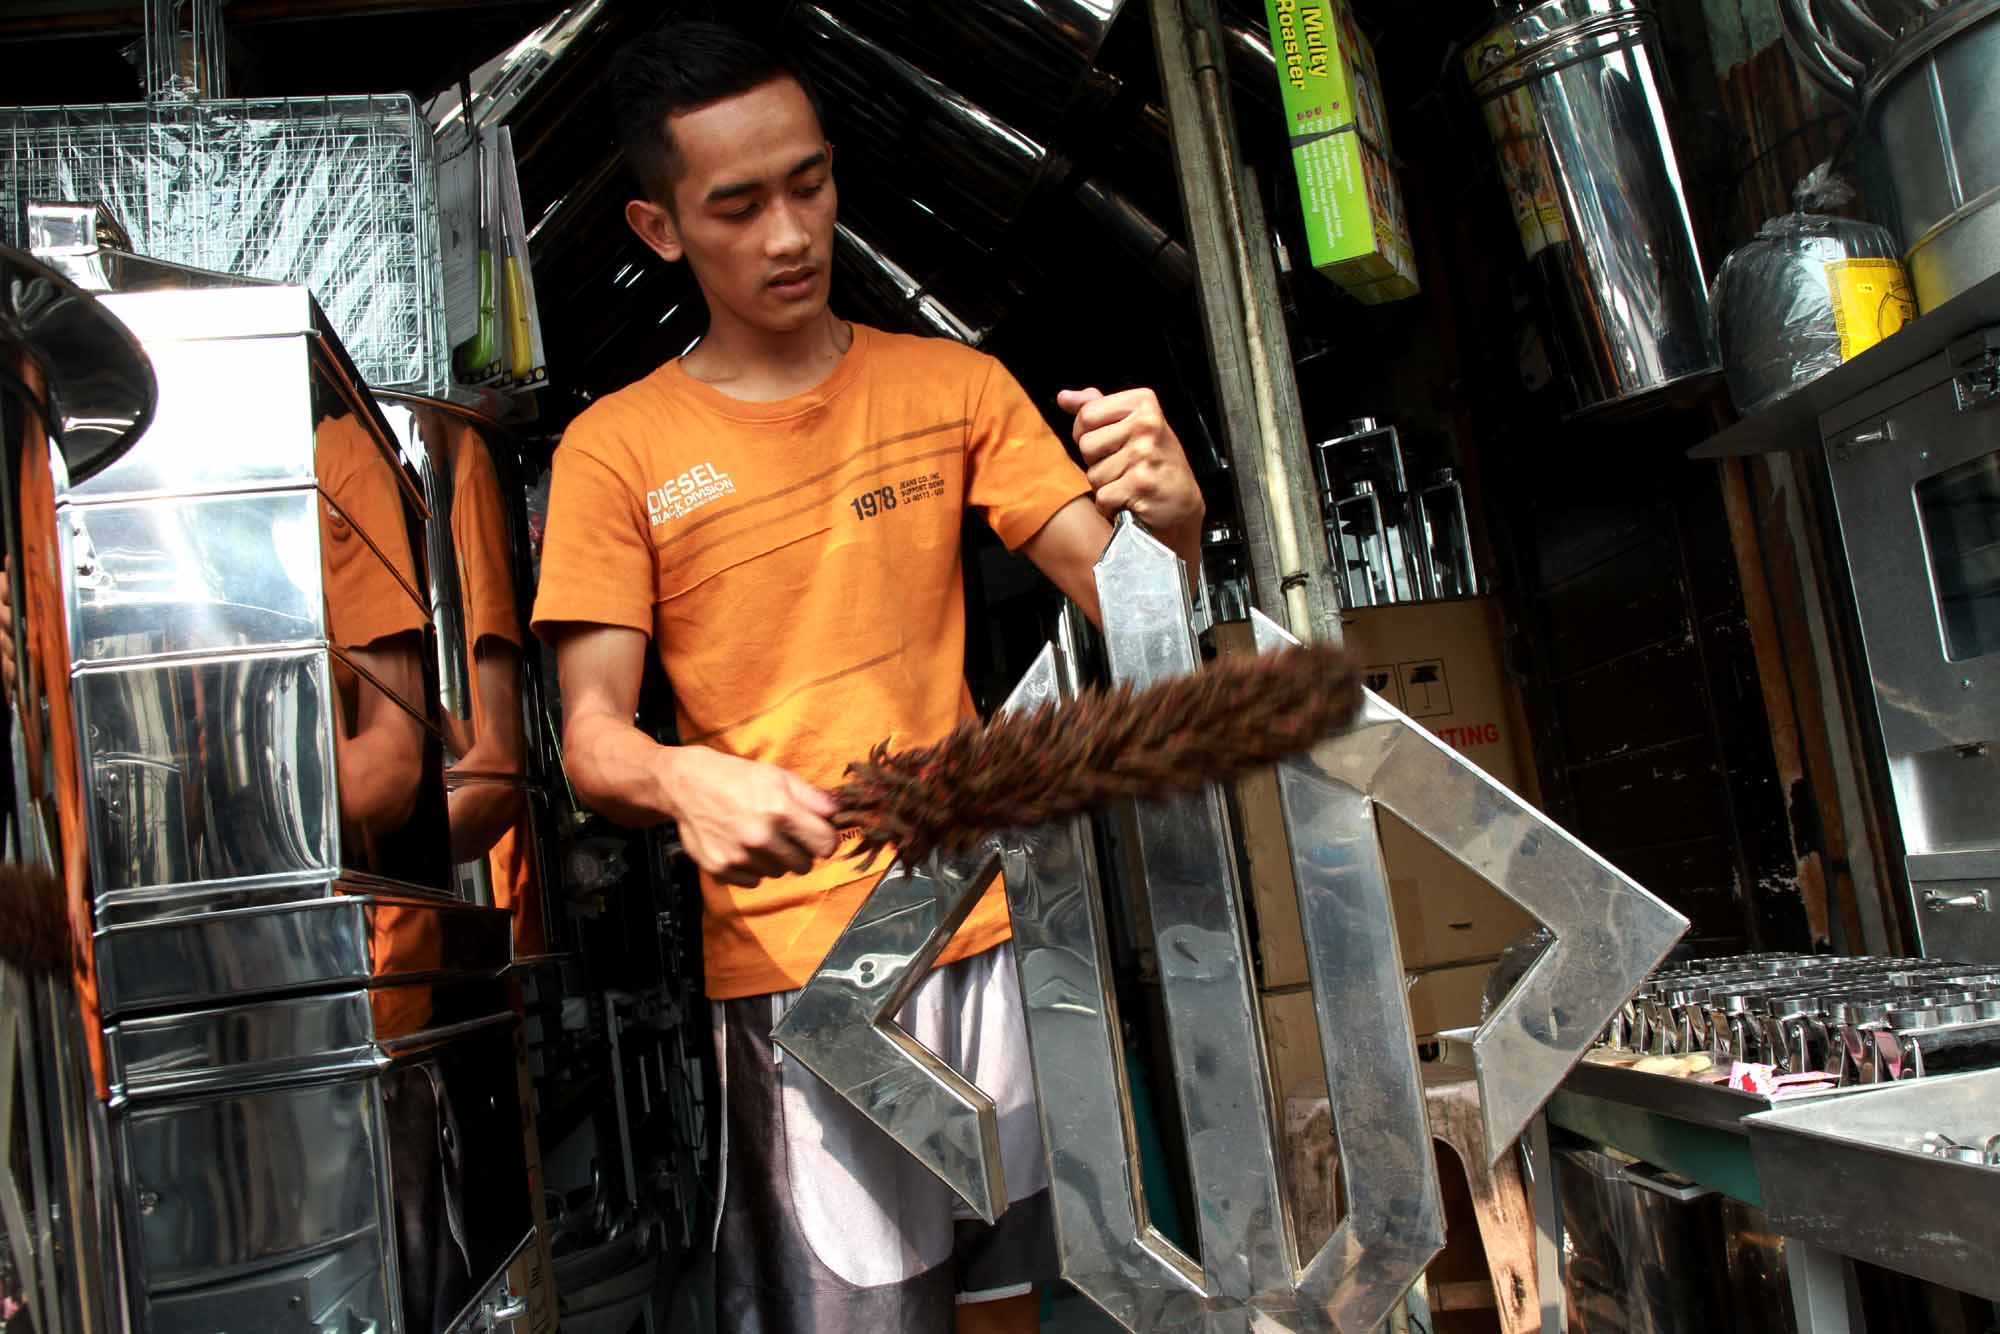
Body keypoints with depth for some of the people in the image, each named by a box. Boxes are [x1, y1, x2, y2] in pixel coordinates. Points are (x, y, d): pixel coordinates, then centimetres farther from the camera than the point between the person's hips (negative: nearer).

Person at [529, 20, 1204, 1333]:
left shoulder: (955, 385, 7)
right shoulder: (618, 449, -1)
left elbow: (1117, 587, 1)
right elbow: (590, 733, -4)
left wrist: (1169, 517, -22)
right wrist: (686, 779, -27)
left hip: (989, 928, 3)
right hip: (787, 966, -2)